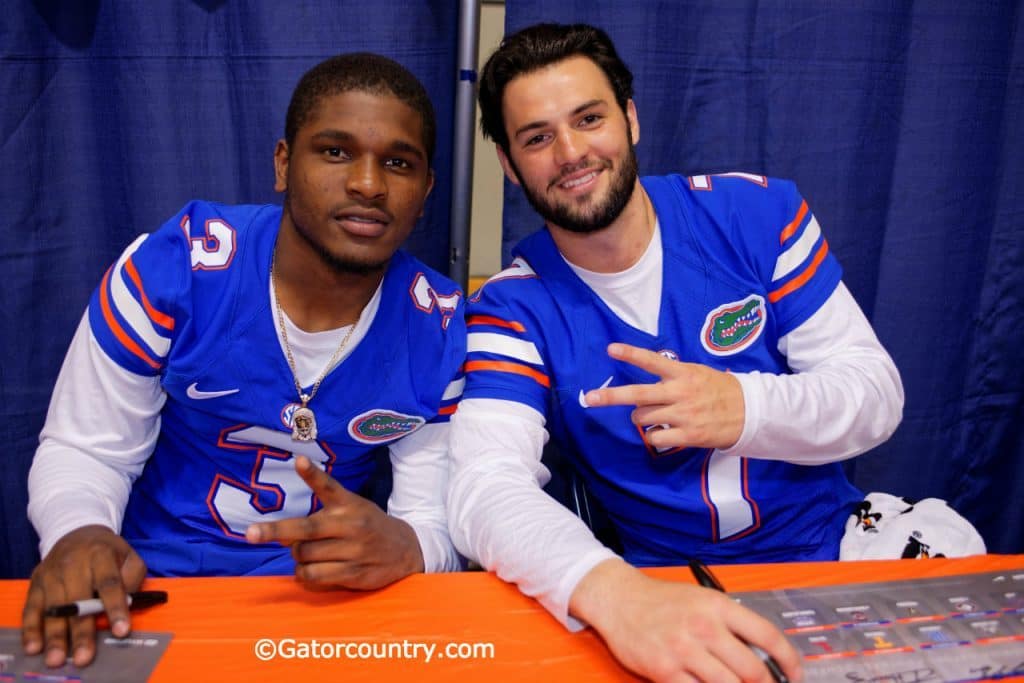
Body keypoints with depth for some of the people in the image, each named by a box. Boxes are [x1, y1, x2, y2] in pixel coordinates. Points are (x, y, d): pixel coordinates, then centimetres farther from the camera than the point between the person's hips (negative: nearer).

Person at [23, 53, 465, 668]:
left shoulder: (443, 331, -10)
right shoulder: (170, 270, -15)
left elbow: (442, 523, -8)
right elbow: (84, 449, -5)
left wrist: (402, 549, -32)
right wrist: (79, 535, -28)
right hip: (150, 587, 0)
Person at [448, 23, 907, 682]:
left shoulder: (758, 213, -6)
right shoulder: (513, 308, -11)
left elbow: (877, 391, -6)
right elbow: (486, 486, -25)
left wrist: (746, 408, -28)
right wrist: (612, 591, -46)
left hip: (839, 537, 1)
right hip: (672, 591, 0)